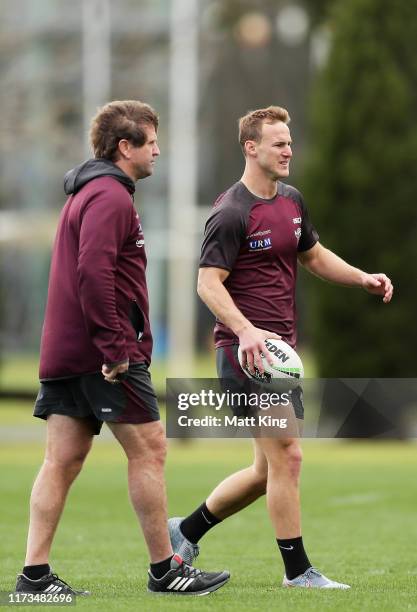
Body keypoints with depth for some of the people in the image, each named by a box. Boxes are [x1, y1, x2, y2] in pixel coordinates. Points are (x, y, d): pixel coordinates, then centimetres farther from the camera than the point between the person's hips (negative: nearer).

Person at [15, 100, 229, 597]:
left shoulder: (85, 193, 21)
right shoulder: (110, 196, -12)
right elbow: (93, 272, -25)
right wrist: (115, 346, -23)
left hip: (65, 350, 10)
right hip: (103, 352, -10)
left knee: (63, 460, 5)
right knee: (148, 448, -1)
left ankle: (35, 574, 1)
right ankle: (164, 570, 4)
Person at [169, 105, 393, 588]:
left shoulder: (291, 202, 13)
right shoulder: (232, 213, -13)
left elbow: (314, 255, 28)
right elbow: (208, 282, -16)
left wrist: (363, 278, 12)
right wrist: (246, 330, -30)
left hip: (279, 349, 9)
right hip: (246, 349, -9)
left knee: (268, 469, 13)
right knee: (286, 455, -9)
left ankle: (186, 531, 27)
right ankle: (297, 570, -1)